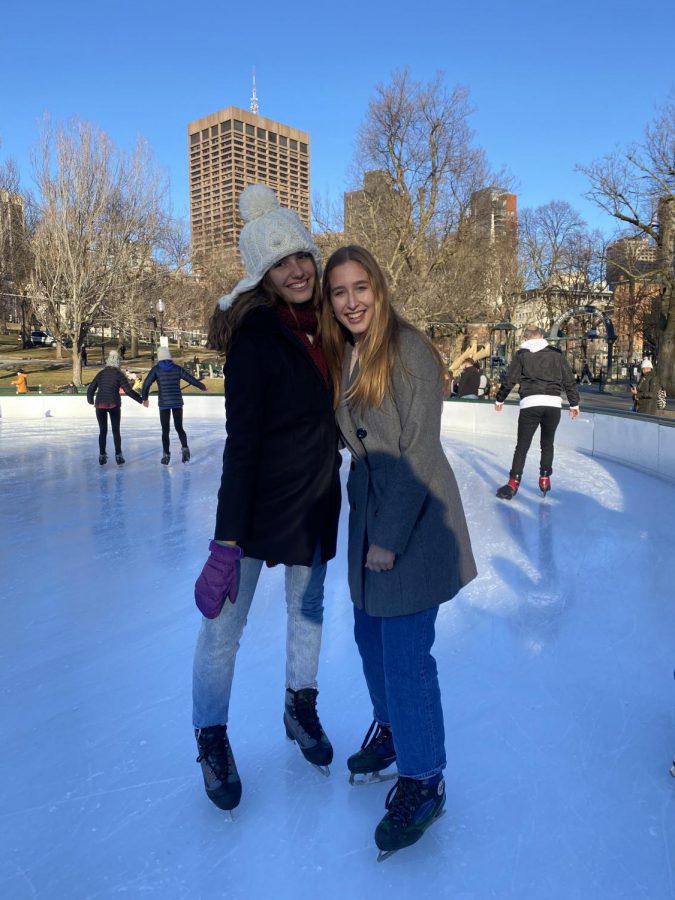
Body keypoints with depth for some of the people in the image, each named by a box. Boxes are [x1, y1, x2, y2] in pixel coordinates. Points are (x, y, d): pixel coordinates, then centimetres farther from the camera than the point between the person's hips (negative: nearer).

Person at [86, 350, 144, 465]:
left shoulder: (101, 373, 9)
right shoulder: (119, 374, 0)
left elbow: (91, 389, 12)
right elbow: (128, 390, -7)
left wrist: (91, 401, 28)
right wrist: (140, 399, 0)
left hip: (100, 404, 2)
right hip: (114, 404, -2)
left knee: (102, 430, 11)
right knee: (116, 430, 7)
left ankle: (102, 455, 11)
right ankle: (118, 455, 4)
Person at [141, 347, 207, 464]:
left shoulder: (156, 369, -2)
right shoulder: (177, 368, 2)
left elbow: (146, 384, -6)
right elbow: (191, 379, 6)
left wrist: (144, 398, 9)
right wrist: (202, 386, 23)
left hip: (164, 403, -2)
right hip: (177, 402, 2)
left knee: (165, 430, 7)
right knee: (179, 427, 13)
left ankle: (166, 455, 5)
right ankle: (185, 448, -7)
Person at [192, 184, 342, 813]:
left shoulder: (325, 326, 2)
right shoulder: (255, 335, -18)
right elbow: (241, 440, -22)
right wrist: (226, 539, -25)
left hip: (317, 498, 7)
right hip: (258, 498, -6)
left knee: (308, 610, 20)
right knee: (224, 623, 3)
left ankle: (300, 708, 43)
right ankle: (211, 739, 27)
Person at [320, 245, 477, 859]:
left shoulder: (409, 349, -15)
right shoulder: (340, 357, 8)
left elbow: (418, 454, -18)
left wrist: (389, 538, -17)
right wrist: (364, 525, 4)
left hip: (414, 520, -7)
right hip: (367, 514, 7)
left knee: (406, 653, -2)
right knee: (370, 635, 19)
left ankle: (423, 782, 18)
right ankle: (391, 727, 44)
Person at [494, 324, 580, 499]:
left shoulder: (521, 355, 8)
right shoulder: (556, 354, 12)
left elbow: (509, 380, 8)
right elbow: (569, 381, 12)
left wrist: (499, 400, 22)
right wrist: (574, 403, 21)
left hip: (530, 404, -2)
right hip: (553, 403, 2)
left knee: (522, 445, 1)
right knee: (547, 443, 18)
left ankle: (513, 483, -5)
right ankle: (545, 479, 18)